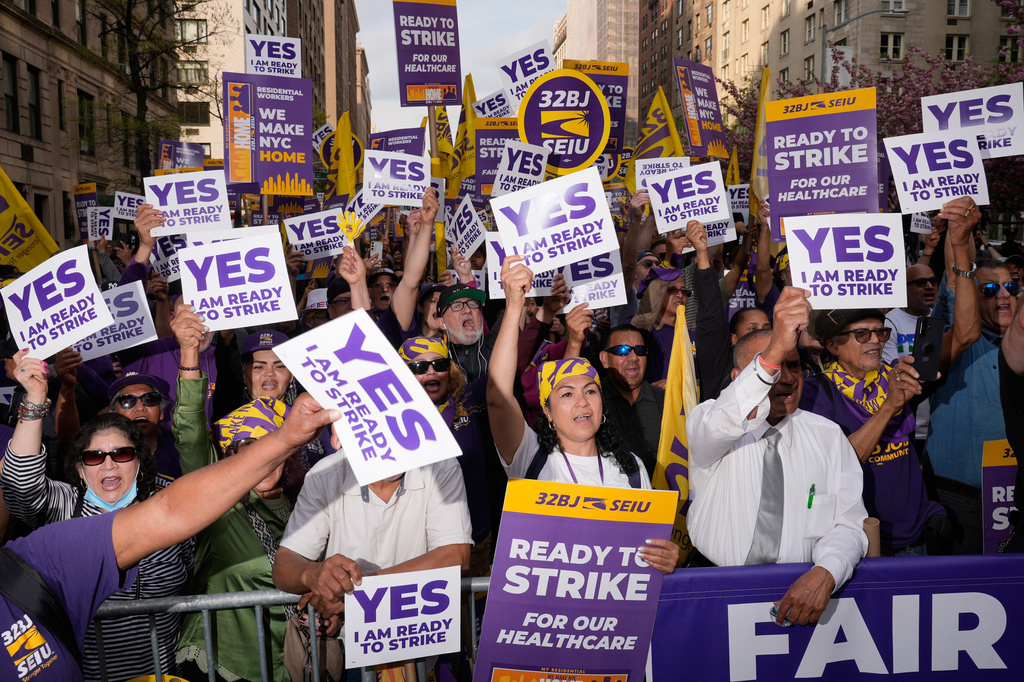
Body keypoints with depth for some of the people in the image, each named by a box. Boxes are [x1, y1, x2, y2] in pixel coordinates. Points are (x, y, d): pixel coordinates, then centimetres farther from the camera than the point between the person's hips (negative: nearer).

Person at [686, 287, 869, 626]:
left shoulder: (828, 436, 8)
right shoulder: (706, 418, -1)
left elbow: (848, 524, 1)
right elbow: (716, 428, -26)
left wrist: (825, 573, -20)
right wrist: (774, 352, -39)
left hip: (798, 589, 4)